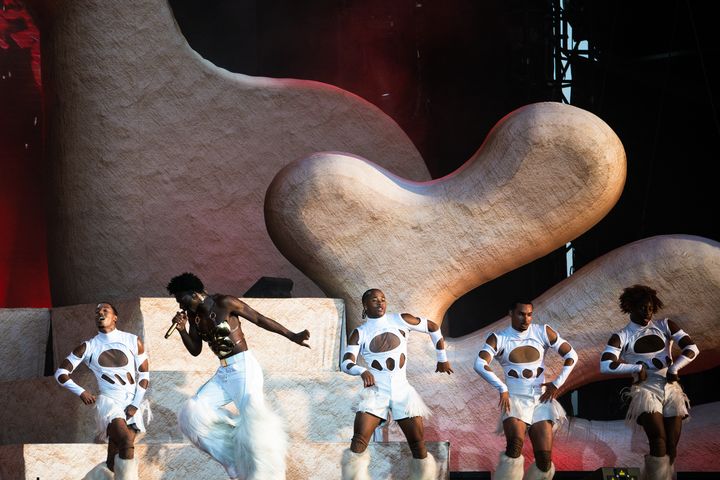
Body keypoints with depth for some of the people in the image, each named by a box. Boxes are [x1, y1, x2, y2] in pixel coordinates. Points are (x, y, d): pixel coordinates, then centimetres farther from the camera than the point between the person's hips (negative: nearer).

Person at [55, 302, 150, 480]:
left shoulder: (133, 341, 6)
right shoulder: (88, 347, 6)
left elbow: (144, 375, 7)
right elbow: (61, 373, 8)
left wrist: (135, 405, -5)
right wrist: (81, 392, -8)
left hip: (132, 404, 2)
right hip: (109, 401, -2)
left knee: (114, 464, -12)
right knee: (126, 440, -32)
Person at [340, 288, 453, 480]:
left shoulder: (400, 320, 3)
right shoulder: (360, 333, 2)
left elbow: (433, 327, 15)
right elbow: (346, 363, -9)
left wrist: (442, 359, 19)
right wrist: (362, 371, -30)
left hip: (402, 392, 1)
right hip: (376, 392, -1)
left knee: (419, 446, -3)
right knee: (358, 443, -19)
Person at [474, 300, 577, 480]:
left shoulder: (543, 332, 2)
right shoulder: (498, 338, -3)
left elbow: (571, 355, 5)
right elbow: (479, 365, -17)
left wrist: (557, 384, -3)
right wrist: (502, 389, -23)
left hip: (541, 401, 2)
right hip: (514, 400, -2)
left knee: (545, 461, -9)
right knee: (515, 445, -32)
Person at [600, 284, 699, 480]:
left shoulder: (665, 326, 8)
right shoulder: (621, 337, 2)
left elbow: (692, 348, 2)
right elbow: (605, 365, -12)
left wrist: (674, 368, -13)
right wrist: (637, 367, -15)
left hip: (671, 389, 3)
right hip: (646, 390, -3)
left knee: (671, 448, 0)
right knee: (659, 442, -23)